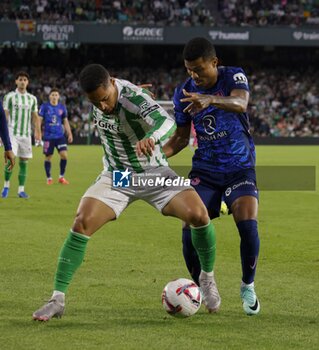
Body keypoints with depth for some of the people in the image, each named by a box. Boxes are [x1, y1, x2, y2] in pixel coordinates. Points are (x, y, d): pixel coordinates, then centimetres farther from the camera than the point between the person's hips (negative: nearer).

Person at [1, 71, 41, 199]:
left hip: (26, 134, 4)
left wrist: (38, 132, 2)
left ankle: (21, 189, 5)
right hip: (12, 133, -3)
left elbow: (35, 117, 13)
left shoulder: (32, 99, 11)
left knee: (24, 162, 2)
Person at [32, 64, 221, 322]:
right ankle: (58, 299, -15)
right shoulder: (97, 95, -10)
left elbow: (167, 121, -48)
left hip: (153, 173, -3)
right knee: (82, 223, -20)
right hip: (117, 176, 4)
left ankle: (207, 278, 3)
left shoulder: (133, 97, -28)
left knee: (198, 214, -24)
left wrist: (151, 137, -70)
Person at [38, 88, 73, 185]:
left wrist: (69, 134, 9)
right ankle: (49, 178, 17)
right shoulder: (44, 106, -2)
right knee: (48, 157, 2)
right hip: (48, 136, -2)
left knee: (64, 155, -9)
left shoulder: (62, 107, 7)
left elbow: (65, 121, 14)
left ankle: (61, 177, 4)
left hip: (60, 136, 2)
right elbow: (39, 120, -1)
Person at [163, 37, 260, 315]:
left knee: (248, 225, -21)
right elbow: (182, 137, 8)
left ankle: (248, 287, 3)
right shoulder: (184, 92, -2)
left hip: (239, 168, -3)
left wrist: (211, 99, -56)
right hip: (204, 171, 3)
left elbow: (240, 103, -35)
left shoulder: (234, 76, -12)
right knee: (190, 229, -14)